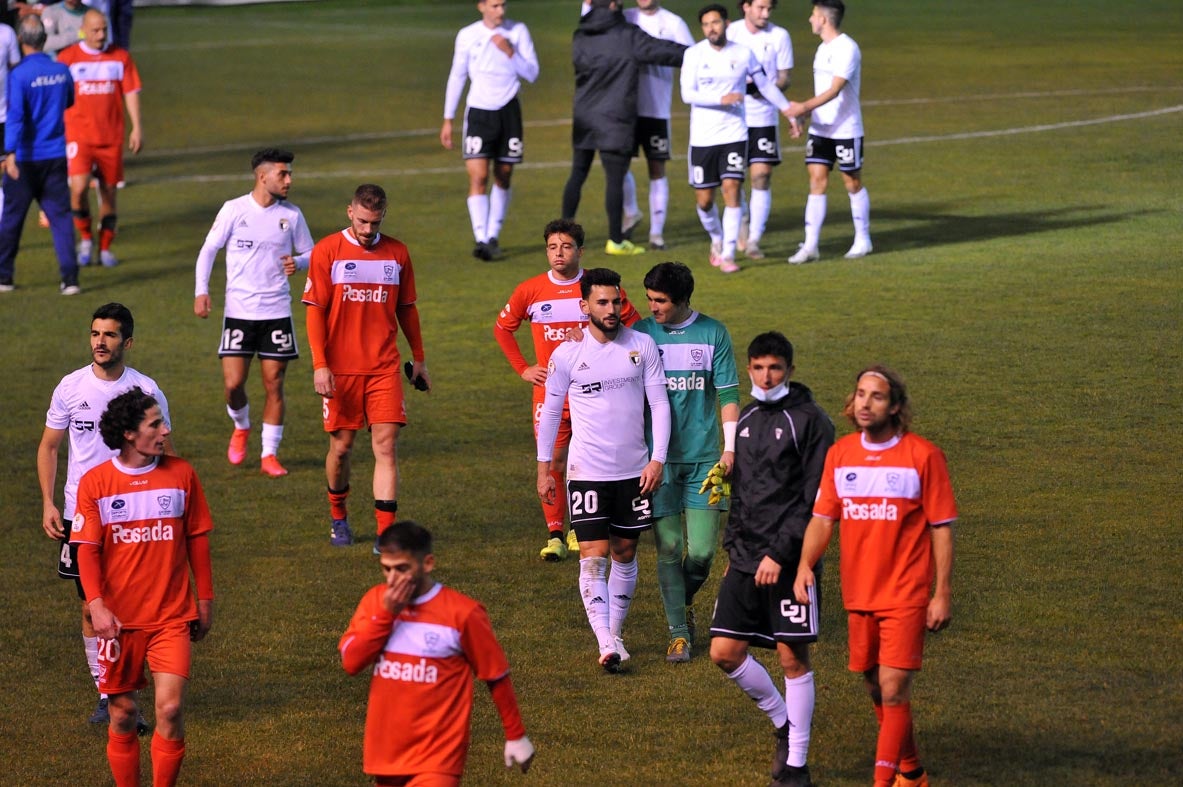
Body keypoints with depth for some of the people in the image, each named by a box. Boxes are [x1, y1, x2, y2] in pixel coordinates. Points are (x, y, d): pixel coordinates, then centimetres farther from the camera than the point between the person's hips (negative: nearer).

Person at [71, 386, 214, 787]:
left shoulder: (181, 474, 2)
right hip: (119, 618, 0)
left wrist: (205, 601, 11)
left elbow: (197, 540, 9)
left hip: (171, 617, 0)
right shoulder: (95, 482, -3)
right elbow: (87, 549, -3)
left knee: (170, 708, -11)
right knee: (123, 714, 5)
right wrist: (96, 604, -16)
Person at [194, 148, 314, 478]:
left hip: (277, 312, 2)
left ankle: (269, 454, 12)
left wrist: (297, 262, -12)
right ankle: (241, 427, 27)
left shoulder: (291, 215, 2)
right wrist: (201, 290, -6)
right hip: (239, 311, -2)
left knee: (274, 384, 1)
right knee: (233, 383, -5)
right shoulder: (234, 210, -4)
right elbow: (209, 249, 3)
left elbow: (310, 253, 11)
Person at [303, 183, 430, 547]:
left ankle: (386, 532, -9)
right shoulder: (327, 251, -3)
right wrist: (319, 364, -11)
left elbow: (406, 309, 16)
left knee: (386, 445, -7)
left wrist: (419, 359, 19)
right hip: (340, 368, -2)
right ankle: (338, 517, 31)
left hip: (384, 367, 2)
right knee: (341, 446, 8)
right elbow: (315, 311, -4)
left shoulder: (396, 252, 6)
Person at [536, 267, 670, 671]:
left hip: (634, 471, 2)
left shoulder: (642, 346, -1)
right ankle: (606, 644, -16)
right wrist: (543, 468, 6)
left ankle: (616, 633, 23)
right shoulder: (567, 354, -4)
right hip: (587, 472, -2)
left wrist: (657, 459, -6)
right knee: (593, 558, -11)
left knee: (625, 554, 10)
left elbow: (659, 403, 2)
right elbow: (550, 410, 6)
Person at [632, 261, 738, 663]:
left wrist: (730, 448, -4)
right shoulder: (641, 333, 3)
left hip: (703, 459, 0)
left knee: (702, 550, -3)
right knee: (668, 549, -2)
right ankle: (679, 633, 7)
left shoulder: (712, 333, 1)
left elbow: (728, 393, 4)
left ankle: (684, 599, 27)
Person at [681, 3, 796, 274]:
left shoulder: (743, 54, 1)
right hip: (702, 137, 0)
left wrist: (789, 110, 16)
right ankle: (717, 239, 34)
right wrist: (721, 99, -23)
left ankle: (728, 254, -8)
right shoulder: (694, 54, -3)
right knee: (704, 199, 5)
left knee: (732, 190, -13)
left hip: (734, 134, 0)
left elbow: (765, 86, 14)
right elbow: (687, 94, -12)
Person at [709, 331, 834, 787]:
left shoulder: (810, 421, -8)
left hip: (789, 561, -6)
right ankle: (783, 722, 23)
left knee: (793, 657, -1)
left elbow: (815, 501, -12)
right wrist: (733, 547, 15)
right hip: (746, 560, 6)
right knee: (725, 651, 1)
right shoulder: (744, 420, 13)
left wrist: (779, 553, -17)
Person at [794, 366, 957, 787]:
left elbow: (942, 527, -6)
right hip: (858, 594, 5)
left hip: (906, 596, -5)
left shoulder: (923, 455, -9)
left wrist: (943, 594, -8)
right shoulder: (840, 454, 4)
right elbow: (822, 518, 5)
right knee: (877, 689, 14)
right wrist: (805, 564, -14)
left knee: (893, 690, -12)